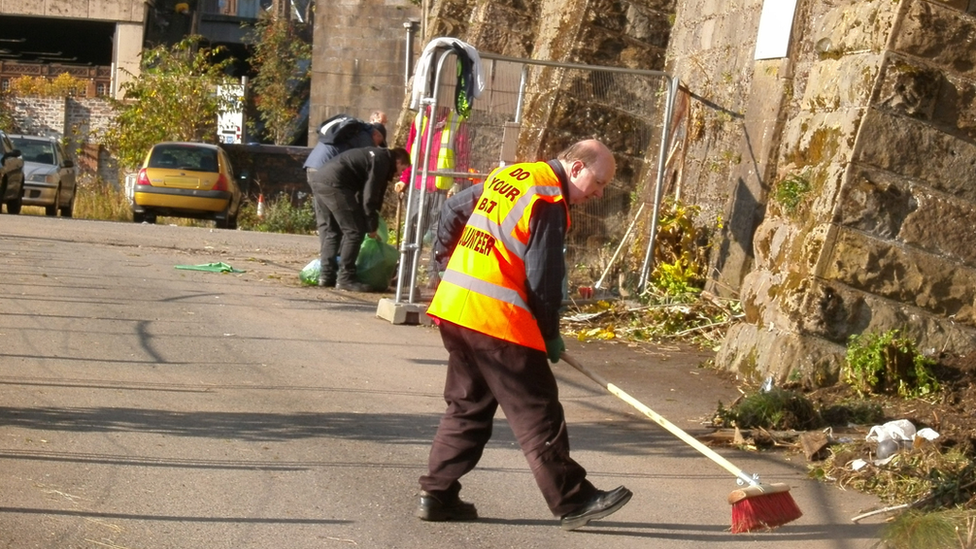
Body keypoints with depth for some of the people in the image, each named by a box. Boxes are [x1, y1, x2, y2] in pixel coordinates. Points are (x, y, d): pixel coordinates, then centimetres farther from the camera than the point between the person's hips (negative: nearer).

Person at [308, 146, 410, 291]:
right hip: (334, 183, -10)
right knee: (354, 231, -4)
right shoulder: (382, 161, -2)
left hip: (318, 178, 10)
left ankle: (327, 275, 20)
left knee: (330, 230, 19)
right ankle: (345, 279, -3)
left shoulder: (375, 155, 26)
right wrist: (372, 228, 2)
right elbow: (369, 197, -7)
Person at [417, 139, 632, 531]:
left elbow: (452, 210, 24)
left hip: (453, 306, 9)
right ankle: (572, 502, 4)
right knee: (537, 415, -1)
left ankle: (437, 496, 18)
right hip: (498, 320, -9)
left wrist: (447, 259, 30)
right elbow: (543, 279, -13)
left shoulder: (509, 175, 14)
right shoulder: (549, 202, -12)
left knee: (467, 408, 17)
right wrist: (550, 335, 0)